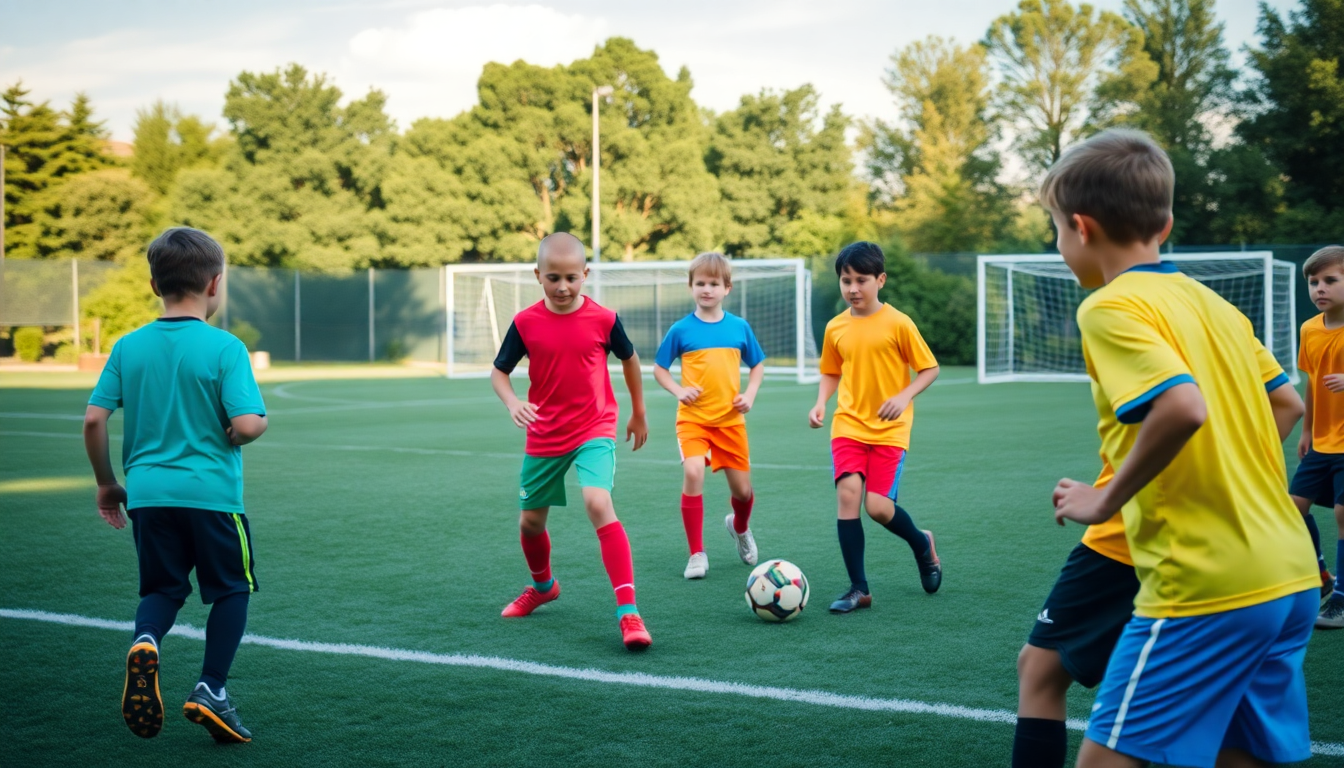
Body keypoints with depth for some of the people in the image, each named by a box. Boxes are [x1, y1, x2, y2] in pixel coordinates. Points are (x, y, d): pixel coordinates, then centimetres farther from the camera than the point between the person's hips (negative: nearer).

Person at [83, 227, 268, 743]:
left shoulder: (128, 347, 4)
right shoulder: (225, 348, -9)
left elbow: (94, 419, 1)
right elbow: (246, 424, -18)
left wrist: (107, 482, 13)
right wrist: (259, 423, 6)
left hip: (147, 492, 4)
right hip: (211, 492, -3)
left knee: (162, 589, 17)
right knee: (231, 589, 15)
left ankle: (145, 643, -13)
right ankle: (211, 690, 10)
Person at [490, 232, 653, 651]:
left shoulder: (603, 319, -10)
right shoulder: (526, 323, -7)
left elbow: (629, 359, 8)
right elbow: (498, 371, 3)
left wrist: (639, 413, 17)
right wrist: (512, 403, -18)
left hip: (594, 431, -3)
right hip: (544, 437, 3)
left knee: (598, 503, -27)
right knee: (530, 521, 15)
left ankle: (629, 613, -28)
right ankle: (542, 586, 49)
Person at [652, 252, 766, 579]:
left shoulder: (739, 327, 3)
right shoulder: (681, 330, -2)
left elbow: (757, 365, 14)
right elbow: (659, 368, 5)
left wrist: (750, 395, -2)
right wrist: (678, 391, -11)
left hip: (730, 419, 2)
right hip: (693, 417, -2)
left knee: (742, 488, 6)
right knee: (693, 473, -24)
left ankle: (739, 527, 43)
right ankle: (697, 554, -11)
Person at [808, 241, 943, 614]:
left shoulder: (898, 323, -8)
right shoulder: (835, 328, 3)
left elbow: (929, 368, -2)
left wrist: (905, 396, -18)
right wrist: (821, 402, 0)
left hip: (889, 429, -3)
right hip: (849, 425, 3)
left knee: (877, 506, -10)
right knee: (847, 492, -16)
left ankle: (922, 544, 25)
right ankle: (858, 588, -5)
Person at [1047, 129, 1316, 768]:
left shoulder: (1111, 307, -10)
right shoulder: (1211, 302, 15)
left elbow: (1183, 406, -25)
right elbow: (1287, 404, 22)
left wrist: (1107, 499, -13)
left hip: (1203, 589, -8)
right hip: (1292, 577, 8)